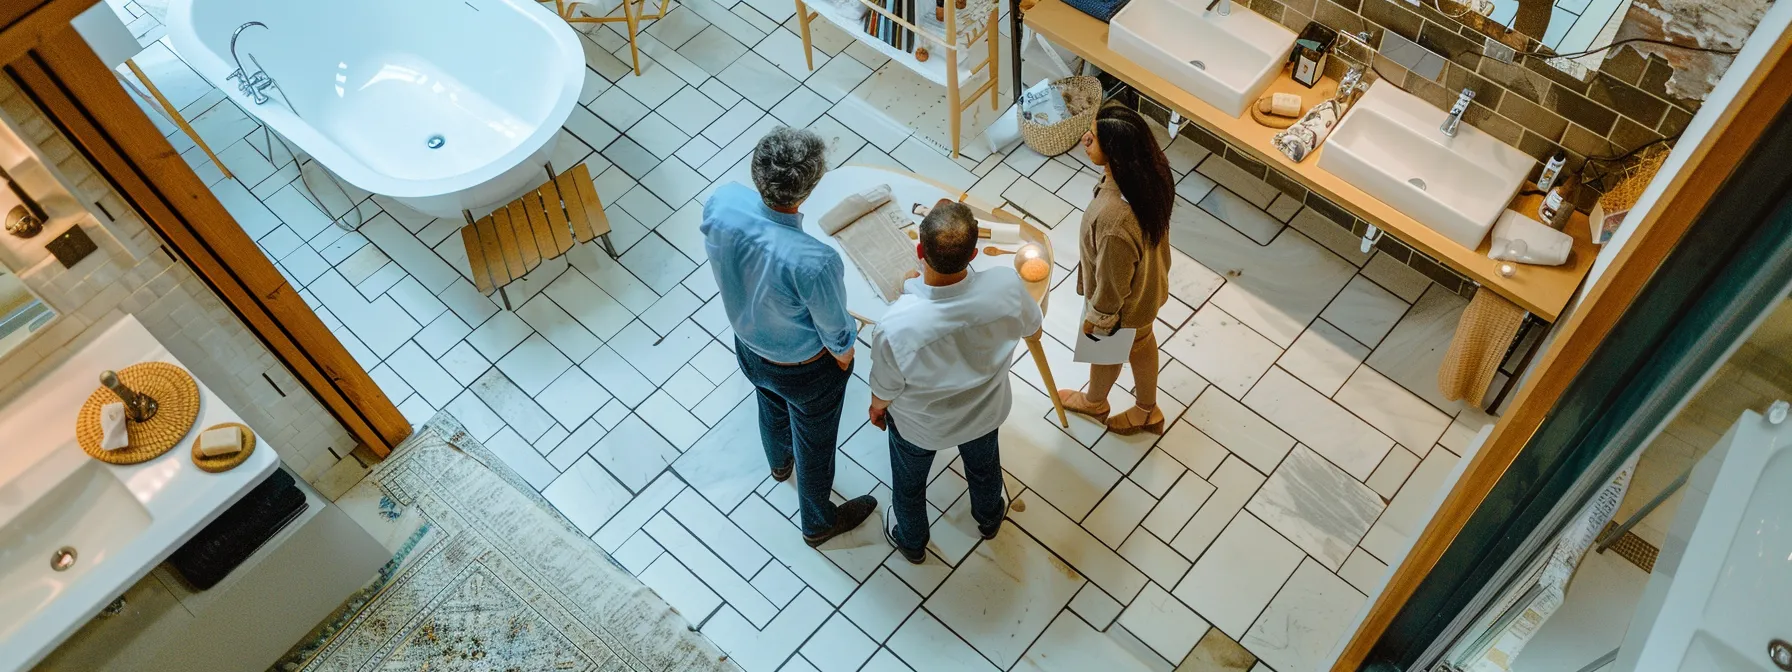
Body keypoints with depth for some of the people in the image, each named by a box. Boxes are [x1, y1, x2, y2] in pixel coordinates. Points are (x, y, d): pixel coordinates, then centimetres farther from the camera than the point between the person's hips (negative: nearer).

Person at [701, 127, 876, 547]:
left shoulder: (721, 202, -30)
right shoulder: (813, 261, -45)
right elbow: (837, 334, -24)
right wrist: (844, 356, 0)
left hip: (749, 346, 5)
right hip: (805, 371, -5)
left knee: (771, 406, 39)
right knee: (814, 444, 26)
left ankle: (779, 462, 72)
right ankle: (818, 522, 55)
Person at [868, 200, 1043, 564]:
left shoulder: (897, 326, -43)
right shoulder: (1006, 286, -36)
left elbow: (885, 390, -22)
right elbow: (1031, 325, -10)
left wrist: (876, 407, 3)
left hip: (920, 424, -2)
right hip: (984, 408, 3)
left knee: (909, 482, 32)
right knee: (984, 465, 36)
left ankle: (911, 542, 61)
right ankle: (989, 518, 67)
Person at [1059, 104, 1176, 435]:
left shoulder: (1114, 220, -47)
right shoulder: (1150, 172, -23)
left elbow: (1112, 283, -29)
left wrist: (1096, 318, -11)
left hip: (1122, 303, -6)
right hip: (1148, 287, 7)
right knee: (1141, 343, 32)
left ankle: (1094, 402, 60)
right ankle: (1148, 411, 58)